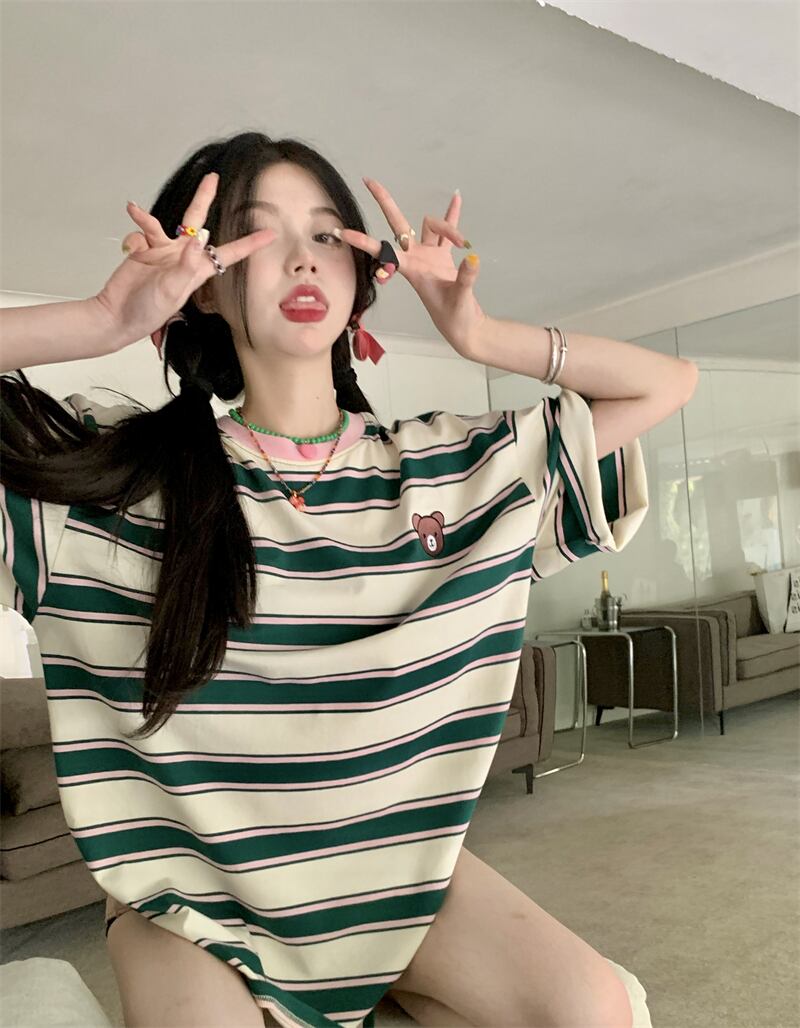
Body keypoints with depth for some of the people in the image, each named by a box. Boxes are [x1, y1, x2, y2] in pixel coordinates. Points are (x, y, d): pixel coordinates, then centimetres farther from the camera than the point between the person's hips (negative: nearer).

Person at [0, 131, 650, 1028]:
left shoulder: (458, 467, -3)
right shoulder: (119, 471, -11)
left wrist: (480, 335, -13)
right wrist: (103, 323, -25)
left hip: (402, 864, 3)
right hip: (191, 896, -2)